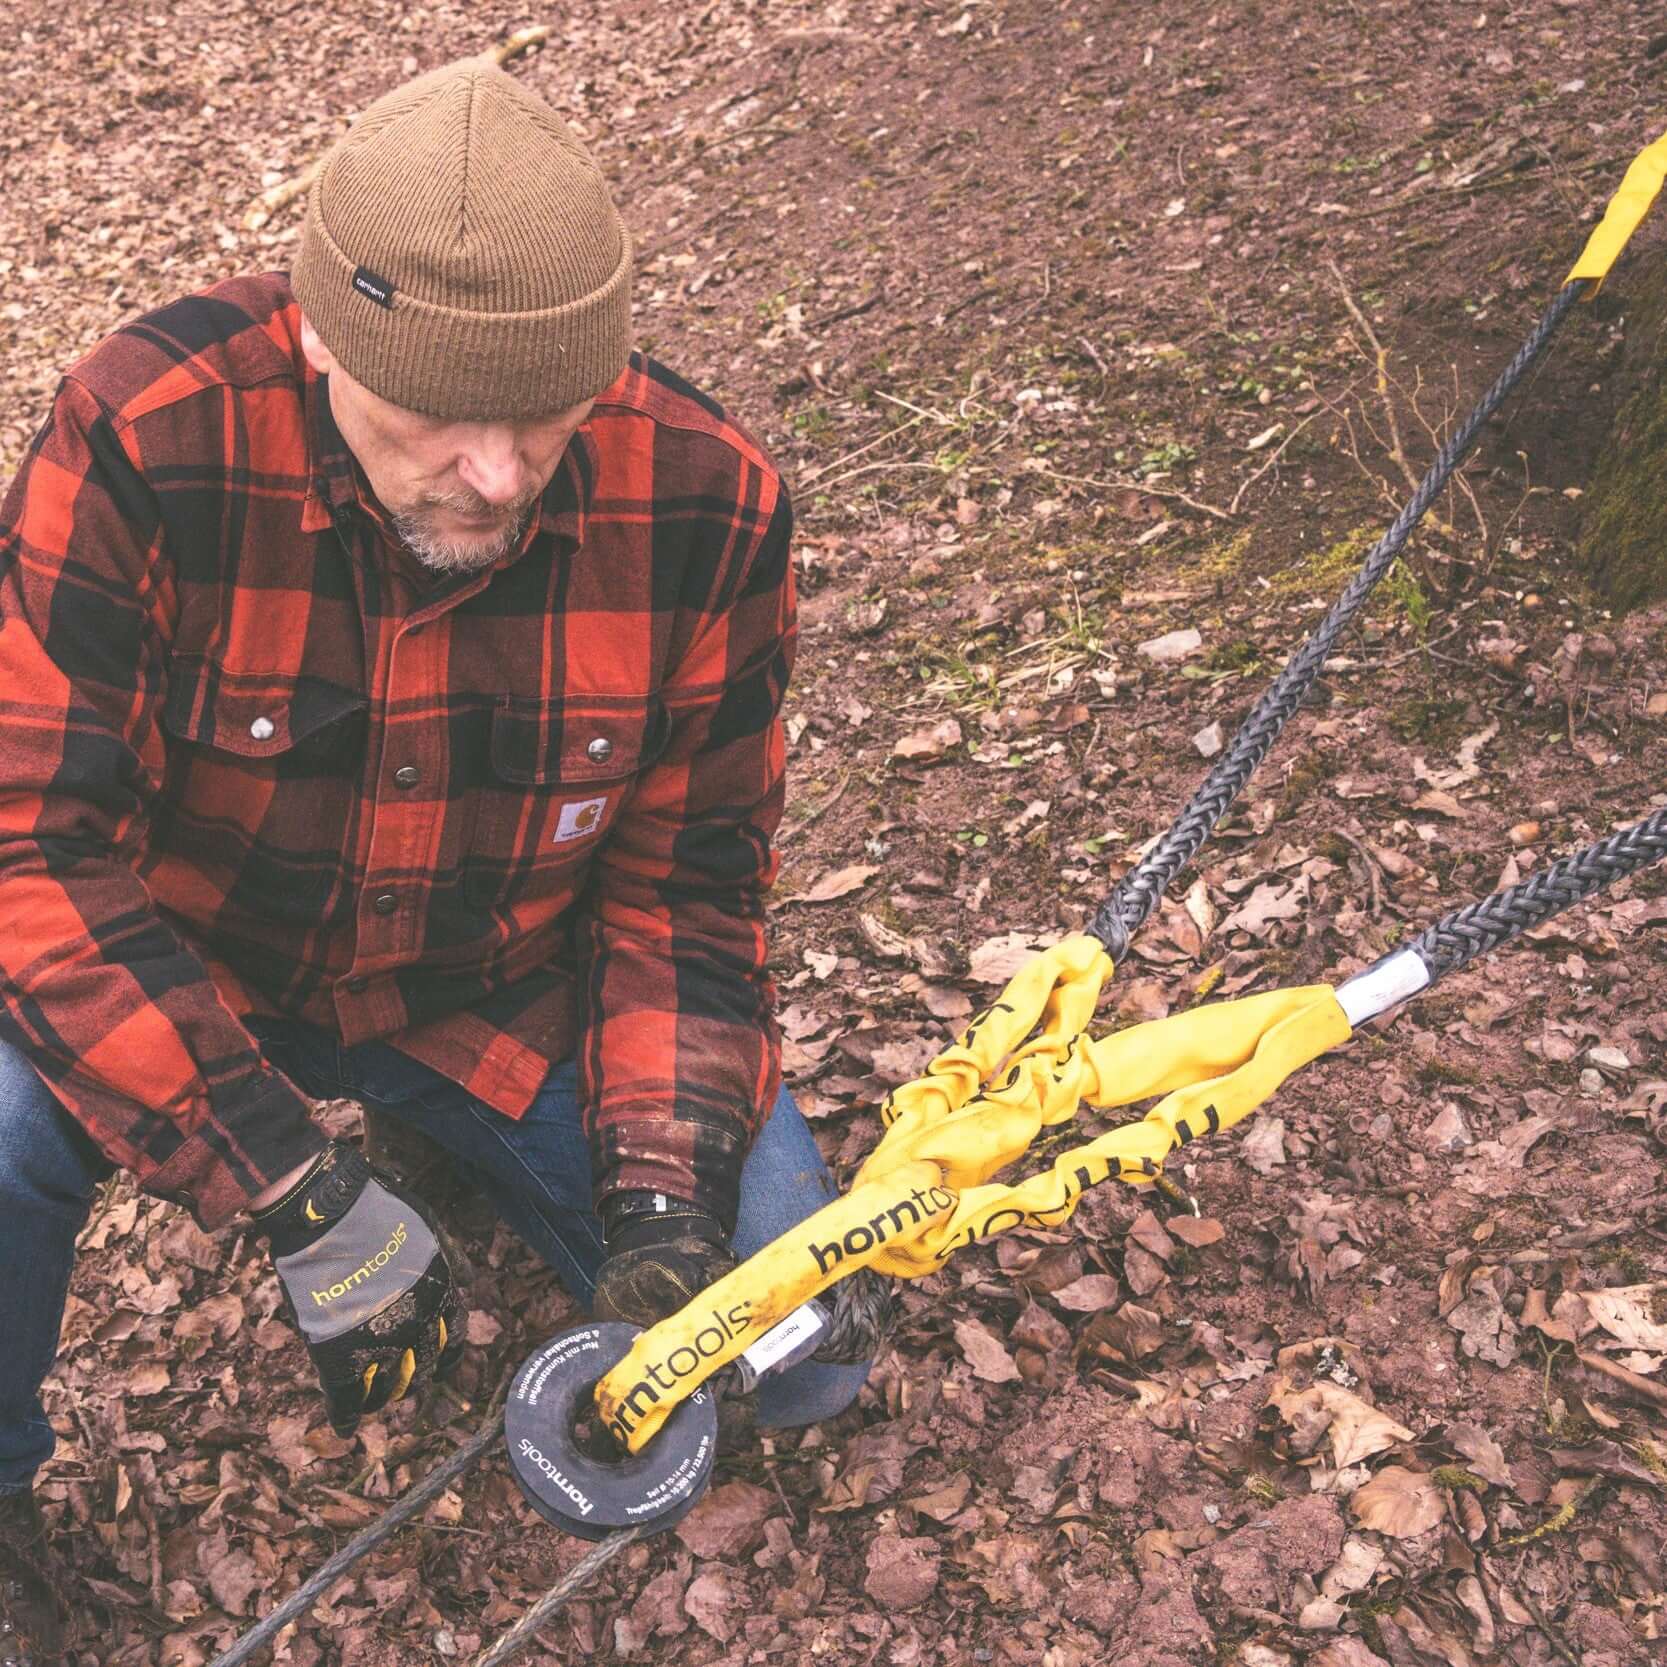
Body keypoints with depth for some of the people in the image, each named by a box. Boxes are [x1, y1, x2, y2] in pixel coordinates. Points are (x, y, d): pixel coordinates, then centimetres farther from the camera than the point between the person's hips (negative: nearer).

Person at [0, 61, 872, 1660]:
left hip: (503, 988, 2)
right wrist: (301, 1197, -32)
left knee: (801, 1357, -5)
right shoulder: (145, 441, -28)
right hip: (190, 971, -1)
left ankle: (481, 1159, 23)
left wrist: (665, 1181, -20)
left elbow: (683, 873, -8)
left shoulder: (708, 504, -20)